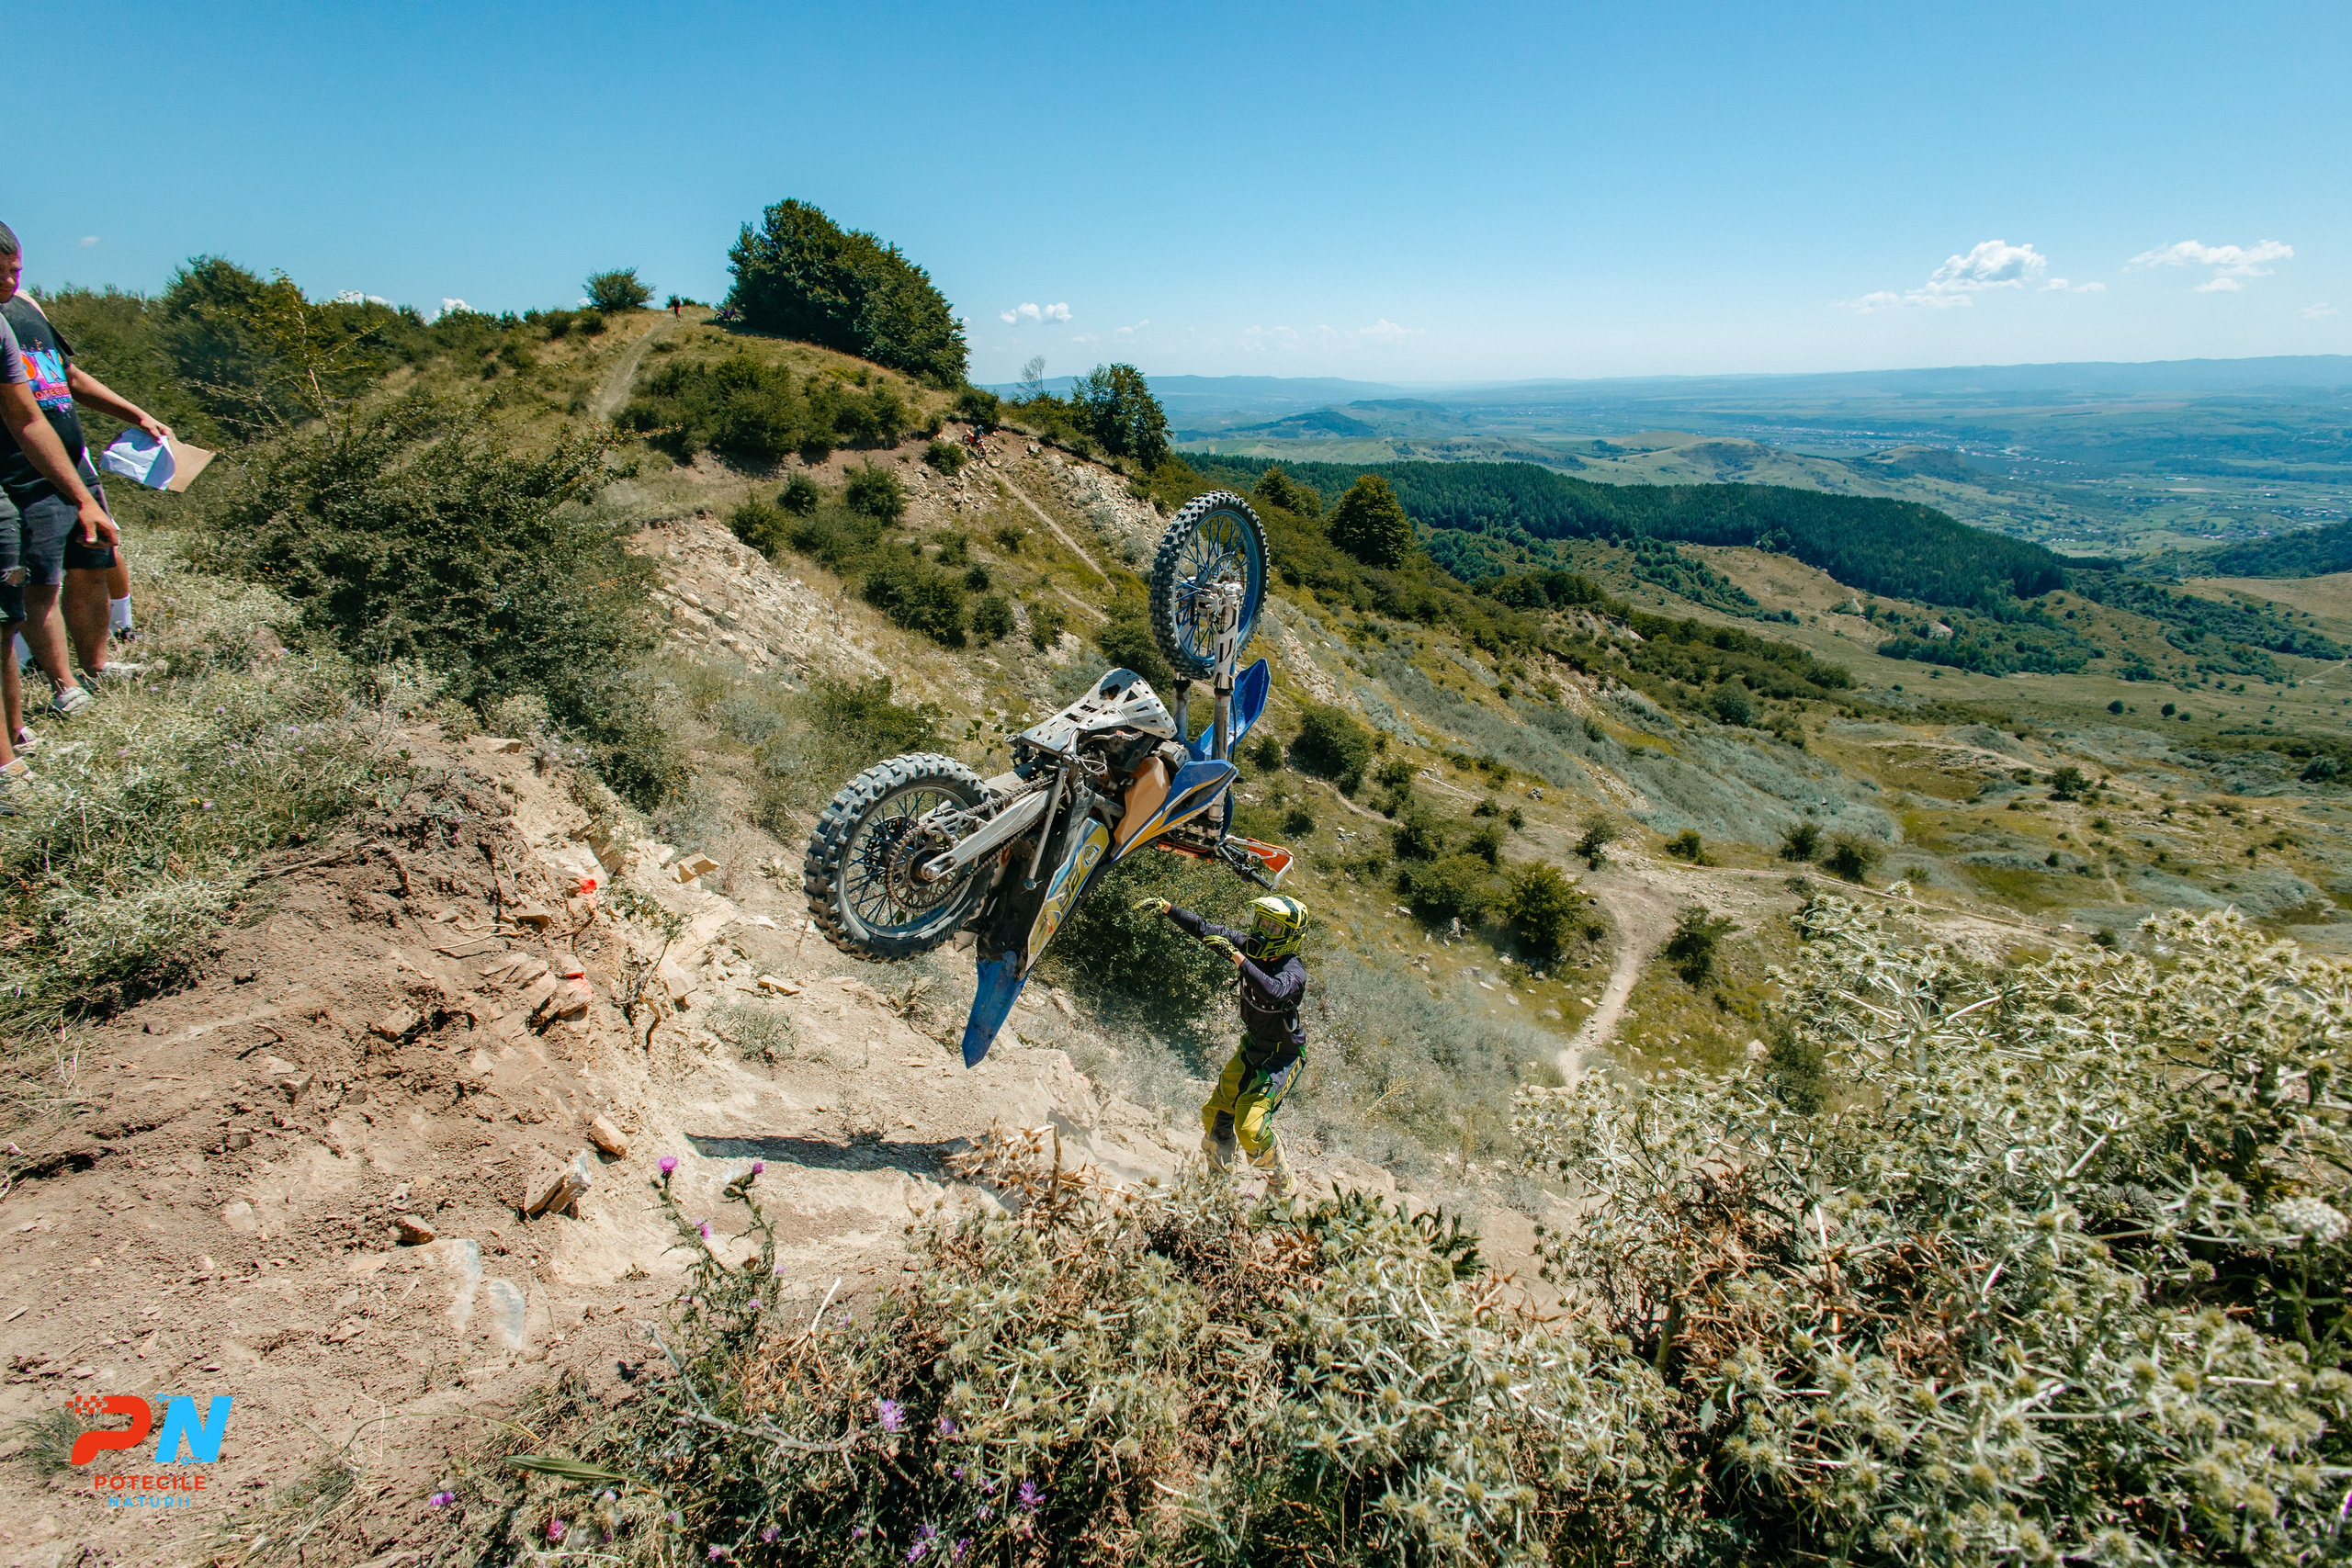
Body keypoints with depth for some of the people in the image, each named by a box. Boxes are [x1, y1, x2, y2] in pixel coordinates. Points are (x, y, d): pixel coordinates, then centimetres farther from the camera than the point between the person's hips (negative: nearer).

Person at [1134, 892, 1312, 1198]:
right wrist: (1167, 908, -14)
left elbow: (1273, 991, -51)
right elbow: (1205, 929, -6)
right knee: (1214, 1115, 6)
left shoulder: (1294, 971, -28)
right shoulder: (1249, 947, -10)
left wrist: (1237, 957, -54)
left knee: (1249, 1123, -18)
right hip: (1252, 1046, 7)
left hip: (1283, 1056, -7)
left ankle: (1283, 1186, 7)